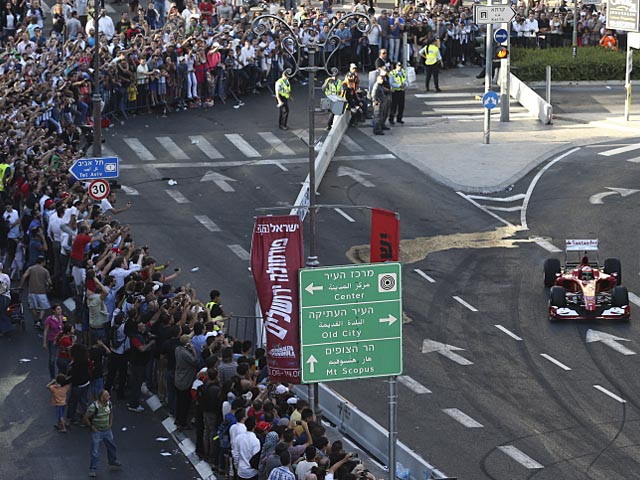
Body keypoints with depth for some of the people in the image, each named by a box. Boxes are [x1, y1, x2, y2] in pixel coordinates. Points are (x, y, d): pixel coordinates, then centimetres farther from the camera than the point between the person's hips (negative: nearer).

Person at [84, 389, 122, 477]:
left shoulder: (109, 404, -5)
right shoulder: (94, 407, -26)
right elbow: (85, 418, -19)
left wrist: (110, 423, 11)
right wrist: (92, 427, -15)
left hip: (107, 430, 6)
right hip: (97, 432, -6)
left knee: (111, 446, 24)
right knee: (95, 452, -2)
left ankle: (113, 461, 49)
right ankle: (93, 469, 10)